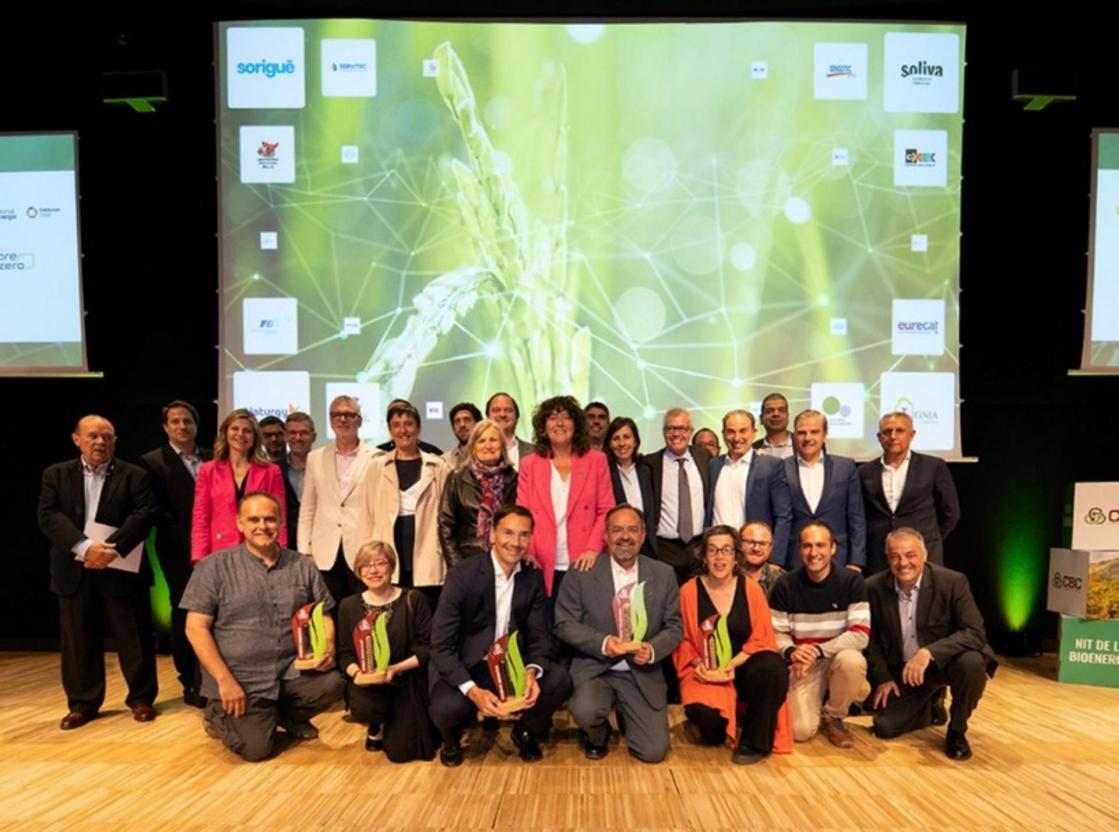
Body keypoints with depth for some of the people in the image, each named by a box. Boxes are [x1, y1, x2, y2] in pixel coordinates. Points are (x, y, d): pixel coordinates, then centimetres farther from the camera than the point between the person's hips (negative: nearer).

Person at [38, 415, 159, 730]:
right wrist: (84, 547, -20)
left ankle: (141, 698, 19)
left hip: (122, 569, -2)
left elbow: (144, 514, -9)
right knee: (78, 640, 10)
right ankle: (83, 703, 25)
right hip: (74, 570, 2)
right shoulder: (56, 475, 7)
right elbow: (48, 516, -5)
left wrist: (113, 549, -22)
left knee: (134, 637, 4)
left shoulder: (134, 475, 2)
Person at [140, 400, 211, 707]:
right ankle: (192, 684, 15)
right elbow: (158, 512, -6)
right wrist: (190, 542, -13)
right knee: (185, 614, 4)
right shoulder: (152, 462, 0)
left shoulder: (211, 459, 11)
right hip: (179, 552, -3)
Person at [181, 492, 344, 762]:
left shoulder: (303, 566, 5)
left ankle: (286, 715, 10)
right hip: (240, 679, -3)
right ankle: (219, 714, 18)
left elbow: (323, 616, 10)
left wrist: (328, 646, -13)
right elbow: (196, 628, -8)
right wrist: (225, 680, -15)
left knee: (333, 683, -23)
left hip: (292, 670, 3)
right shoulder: (215, 566, -5)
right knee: (257, 748, -16)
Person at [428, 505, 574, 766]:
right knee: (446, 708, -33)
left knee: (560, 680, -21)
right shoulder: (462, 575, -16)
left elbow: (539, 636, -1)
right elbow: (441, 645, -17)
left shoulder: (534, 577, -2)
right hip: (464, 667, -3)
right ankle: (451, 739, 8)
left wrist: (532, 672, -24)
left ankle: (525, 730, 12)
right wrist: (472, 690, -31)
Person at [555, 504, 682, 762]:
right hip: (594, 669, -2)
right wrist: (602, 643, -20)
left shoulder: (664, 574, 1)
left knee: (653, 751, -7)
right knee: (584, 711, -32)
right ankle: (597, 737, 8)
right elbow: (564, 624, -5)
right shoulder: (583, 572, -6)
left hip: (642, 673, 2)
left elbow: (674, 627, 4)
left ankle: (626, 717, 29)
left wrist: (652, 649, -17)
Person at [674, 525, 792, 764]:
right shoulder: (688, 591, -2)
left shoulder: (751, 589, -1)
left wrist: (731, 665, -15)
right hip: (706, 671, -1)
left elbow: (761, 639, -2)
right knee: (702, 711, -33)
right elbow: (683, 641, 4)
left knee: (773, 668, -33)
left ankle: (756, 743, -9)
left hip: (743, 667, 1)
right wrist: (700, 664, -15)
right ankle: (717, 729, 10)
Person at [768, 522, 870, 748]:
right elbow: (777, 633, -2)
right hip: (803, 666, 0)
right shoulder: (785, 585, -7)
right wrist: (791, 652, -25)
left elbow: (860, 634, -15)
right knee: (801, 731, -19)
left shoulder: (851, 581, -9)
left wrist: (818, 650, -26)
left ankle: (833, 717, -4)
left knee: (852, 661, -36)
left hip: (839, 657, 0)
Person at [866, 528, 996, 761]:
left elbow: (975, 632, -26)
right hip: (902, 671, 2)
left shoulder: (953, 582, -19)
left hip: (943, 662, -2)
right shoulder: (874, 587, -11)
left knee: (972, 662, -35)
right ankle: (933, 706, 23)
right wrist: (882, 677, -6)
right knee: (884, 728, -10)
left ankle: (957, 731, -6)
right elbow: (871, 637, 2)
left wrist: (929, 652, -38)